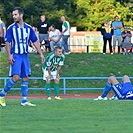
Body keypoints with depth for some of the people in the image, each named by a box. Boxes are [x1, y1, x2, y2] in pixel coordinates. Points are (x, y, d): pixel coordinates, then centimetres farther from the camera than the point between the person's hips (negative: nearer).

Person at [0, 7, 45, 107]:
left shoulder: (29, 28, 4)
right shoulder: (11, 28, -4)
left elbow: (35, 41, 10)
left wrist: (41, 54, 5)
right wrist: (9, 55, -15)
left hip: (25, 56, 4)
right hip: (15, 56, -4)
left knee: (25, 78, 3)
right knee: (16, 77, -16)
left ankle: (24, 101, 7)